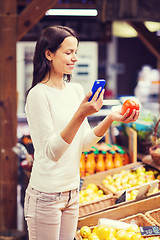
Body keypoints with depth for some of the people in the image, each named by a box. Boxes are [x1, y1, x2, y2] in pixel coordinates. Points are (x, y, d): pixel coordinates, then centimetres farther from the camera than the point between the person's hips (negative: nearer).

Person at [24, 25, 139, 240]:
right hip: (46, 195, -7)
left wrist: (110, 119, -7)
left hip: (72, 192, 7)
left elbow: (84, 143, 8)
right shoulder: (38, 95, -15)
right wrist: (80, 114, -31)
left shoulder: (76, 90, 7)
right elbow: (51, 152, -21)